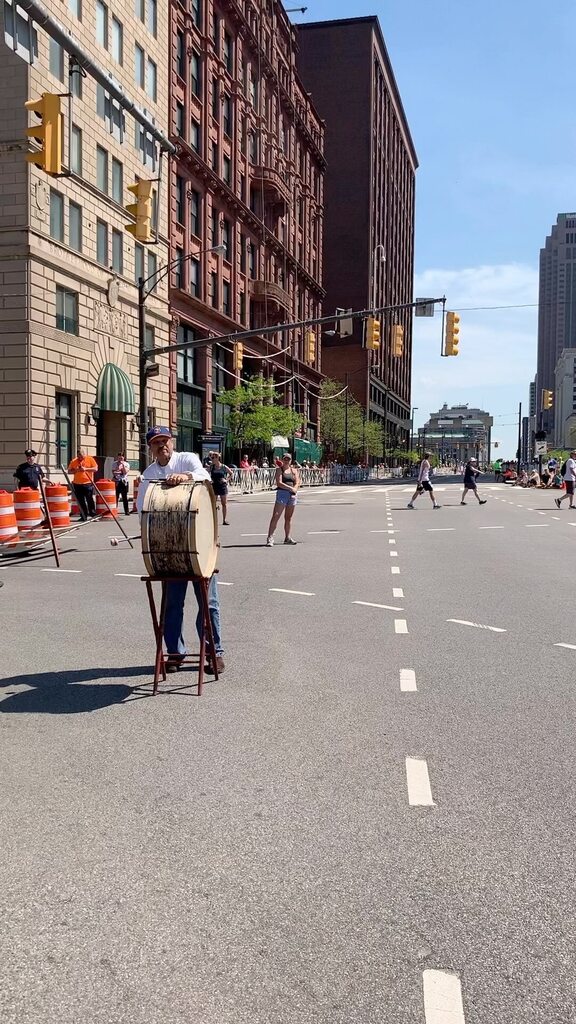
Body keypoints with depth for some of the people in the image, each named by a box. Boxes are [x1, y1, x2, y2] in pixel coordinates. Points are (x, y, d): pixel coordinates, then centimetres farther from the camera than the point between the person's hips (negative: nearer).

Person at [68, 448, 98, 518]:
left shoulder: (90, 459, 2)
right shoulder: (74, 461, 8)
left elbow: (95, 469, -3)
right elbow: (69, 471, 10)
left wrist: (86, 469, -15)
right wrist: (76, 470, -9)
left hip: (88, 483, -3)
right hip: (77, 484, 3)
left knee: (90, 500, -6)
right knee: (81, 501, 6)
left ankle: (93, 515, -1)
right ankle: (84, 516, 12)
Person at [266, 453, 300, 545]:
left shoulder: (294, 470, 15)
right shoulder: (279, 469, 2)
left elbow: (297, 482, 6)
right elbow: (279, 483, -10)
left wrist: (294, 489, -13)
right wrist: (290, 488, -15)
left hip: (292, 495, 5)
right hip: (282, 493, -5)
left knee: (289, 517, 11)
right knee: (276, 516, -12)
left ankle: (287, 538, 21)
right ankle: (270, 538, -15)